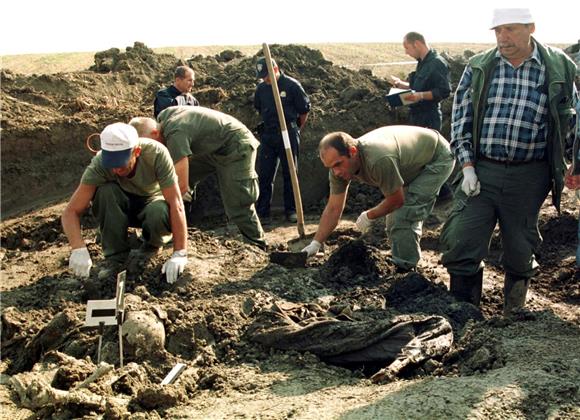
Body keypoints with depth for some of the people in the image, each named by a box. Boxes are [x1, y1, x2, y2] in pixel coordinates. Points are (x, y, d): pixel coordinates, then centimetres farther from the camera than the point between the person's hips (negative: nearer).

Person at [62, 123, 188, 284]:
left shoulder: (156, 153, -33)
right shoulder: (99, 165, -29)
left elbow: (176, 205, -33)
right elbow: (71, 211, -29)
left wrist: (179, 254, -38)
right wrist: (79, 249, -46)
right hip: (121, 207, 1)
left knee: (161, 214, -37)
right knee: (106, 190, -32)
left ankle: (151, 246, -1)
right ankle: (116, 258, -16)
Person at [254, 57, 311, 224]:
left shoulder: (292, 85, -8)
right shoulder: (261, 88, 5)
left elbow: (304, 110, 1)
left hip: (289, 134, -4)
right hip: (267, 135, 4)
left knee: (290, 174, 3)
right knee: (264, 175, 1)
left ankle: (291, 210, 13)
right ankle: (262, 213, 5)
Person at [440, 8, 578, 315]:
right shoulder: (478, 68, 2)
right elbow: (461, 117, 5)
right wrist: (467, 166, -3)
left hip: (528, 177, -1)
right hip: (481, 171, 1)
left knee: (519, 246, 12)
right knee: (460, 244, -2)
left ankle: (514, 305, 38)